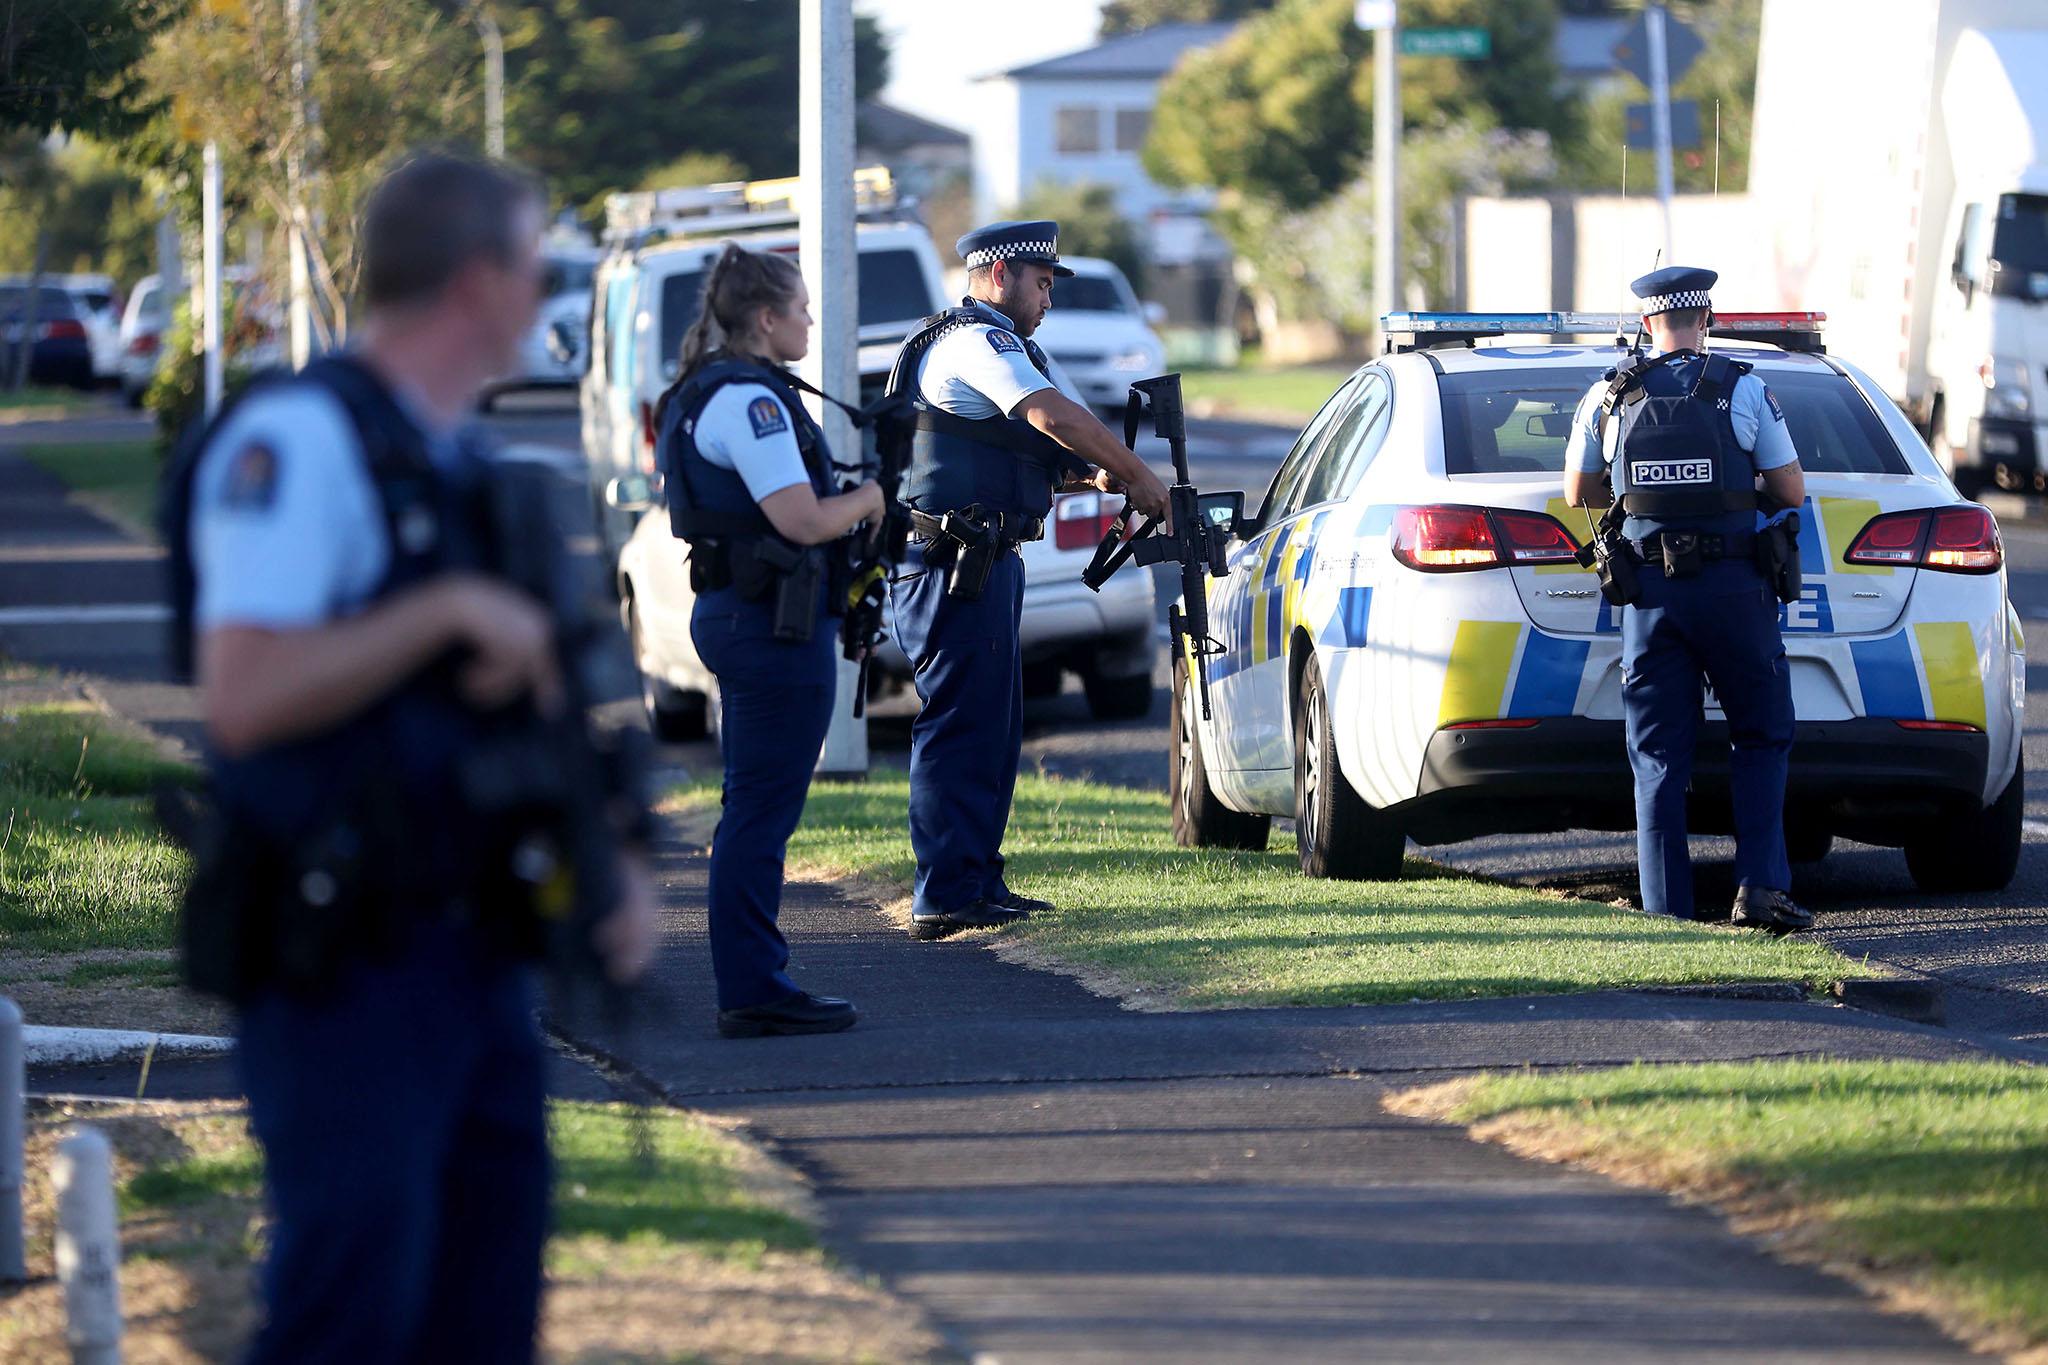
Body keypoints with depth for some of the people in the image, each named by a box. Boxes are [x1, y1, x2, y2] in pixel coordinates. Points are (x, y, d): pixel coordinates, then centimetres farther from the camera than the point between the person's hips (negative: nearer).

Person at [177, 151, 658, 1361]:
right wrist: (450, 610, -20)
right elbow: (245, 697, -24)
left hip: (480, 965, 9)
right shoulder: (299, 441, -13)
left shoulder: (473, 471, 16)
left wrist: (616, 863, 9)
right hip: (345, 973, -9)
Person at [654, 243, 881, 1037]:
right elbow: (803, 520, -22)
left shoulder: (704, 395, 16)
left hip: (730, 611, 11)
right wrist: (868, 499, -3)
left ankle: (750, 986, 19)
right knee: (762, 813, -7)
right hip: (773, 621, -11)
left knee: (755, 813, 15)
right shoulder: (749, 399, -17)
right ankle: (755, 994, -5)